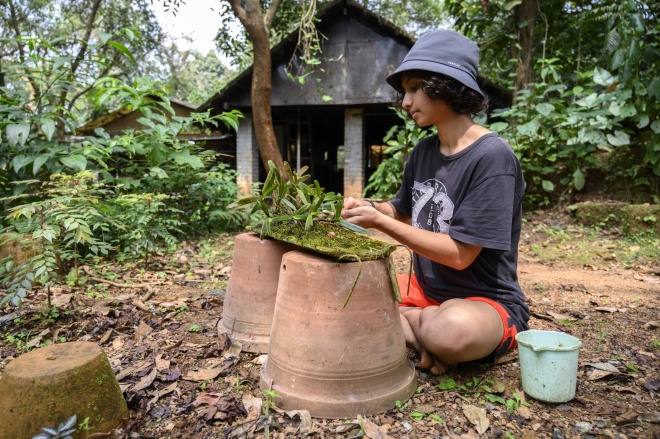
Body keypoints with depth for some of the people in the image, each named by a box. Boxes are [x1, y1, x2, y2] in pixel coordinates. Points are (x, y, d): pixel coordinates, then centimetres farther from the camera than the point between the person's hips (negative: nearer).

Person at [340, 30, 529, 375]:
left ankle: (407, 322, -7)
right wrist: (370, 207, -5)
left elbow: (460, 254, -22)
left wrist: (380, 222, -22)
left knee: (454, 329, -39)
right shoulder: (423, 152, 2)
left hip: (487, 302, -7)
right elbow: (404, 212, 17)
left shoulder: (492, 157, -19)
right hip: (425, 289, 7)